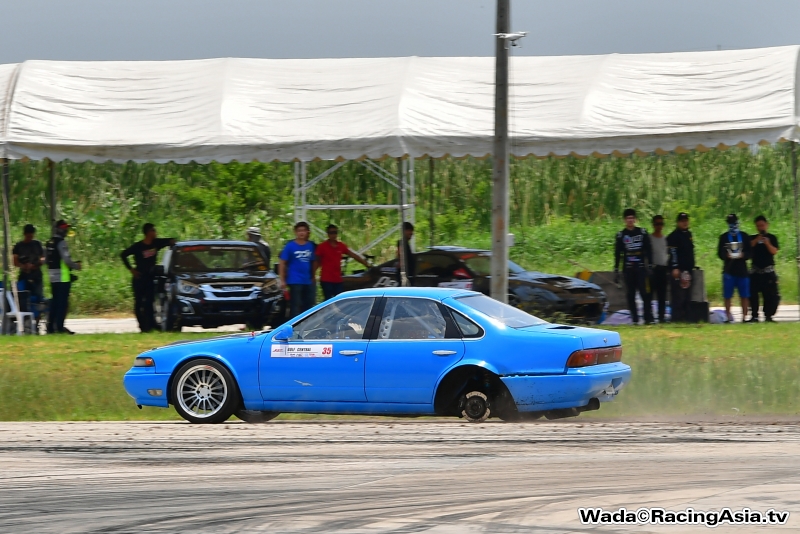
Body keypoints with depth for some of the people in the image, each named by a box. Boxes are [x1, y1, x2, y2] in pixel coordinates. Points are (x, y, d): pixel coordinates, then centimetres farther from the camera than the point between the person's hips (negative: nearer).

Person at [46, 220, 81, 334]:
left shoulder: (50, 243, 14)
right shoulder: (61, 242, -12)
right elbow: (66, 259, -18)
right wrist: (76, 266, -1)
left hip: (53, 277, 8)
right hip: (63, 277, -8)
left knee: (55, 302, 12)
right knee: (63, 302, -6)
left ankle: (50, 326, 12)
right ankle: (59, 326, -8)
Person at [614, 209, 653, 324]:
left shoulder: (642, 232, 7)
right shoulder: (621, 234, 7)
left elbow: (648, 250, 8)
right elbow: (617, 253, 9)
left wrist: (649, 265, 1)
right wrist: (616, 270, 5)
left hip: (641, 268, -1)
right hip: (628, 270, 1)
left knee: (645, 293, -9)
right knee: (630, 295, 1)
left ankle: (648, 318, -8)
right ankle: (635, 319, 5)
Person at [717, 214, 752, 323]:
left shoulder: (744, 236, 7)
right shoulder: (724, 237, 6)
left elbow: (750, 251, 6)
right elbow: (720, 253, 4)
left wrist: (743, 255, -14)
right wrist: (727, 255, -16)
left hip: (742, 270, 0)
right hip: (729, 270, 0)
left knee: (744, 295, -1)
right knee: (727, 296, 0)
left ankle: (744, 317, 3)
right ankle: (728, 317, 8)